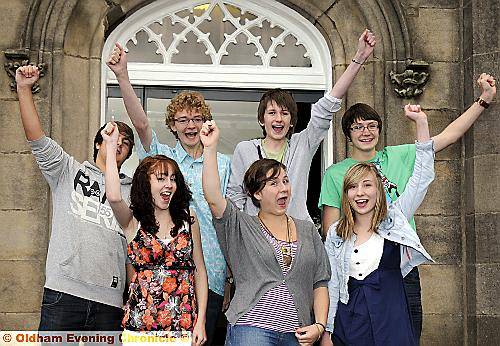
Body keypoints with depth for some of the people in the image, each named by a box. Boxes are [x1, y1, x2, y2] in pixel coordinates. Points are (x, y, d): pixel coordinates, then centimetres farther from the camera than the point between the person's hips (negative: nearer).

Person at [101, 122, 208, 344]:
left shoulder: (188, 220, 7)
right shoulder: (133, 222, 1)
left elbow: (199, 271, 7)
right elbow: (114, 197, -21)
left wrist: (200, 321, 0)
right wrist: (111, 145, -13)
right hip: (141, 323, -1)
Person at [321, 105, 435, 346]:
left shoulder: (394, 220, 3)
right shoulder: (335, 234, 6)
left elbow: (422, 177, -4)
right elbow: (331, 284, 7)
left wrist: (421, 122, -9)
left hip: (392, 325, -1)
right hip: (348, 324, 1)